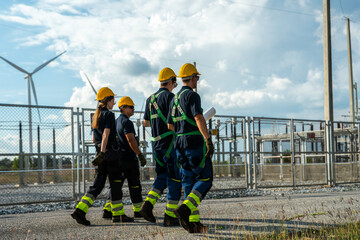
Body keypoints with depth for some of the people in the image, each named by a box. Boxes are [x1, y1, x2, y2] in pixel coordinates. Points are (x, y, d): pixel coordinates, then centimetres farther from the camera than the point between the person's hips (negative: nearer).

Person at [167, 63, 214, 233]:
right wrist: (208, 140, -23)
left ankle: (193, 222, 5)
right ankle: (185, 209, -19)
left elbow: (170, 125, 19)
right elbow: (199, 118, -21)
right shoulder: (192, 95, -8)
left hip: (179, 143, 8)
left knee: (189, 182, 8)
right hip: (195, 142, -8)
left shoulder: (174, 99, 17)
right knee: (205, 179, -1)